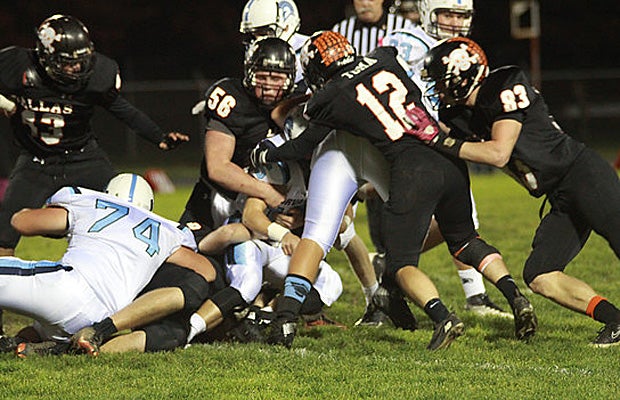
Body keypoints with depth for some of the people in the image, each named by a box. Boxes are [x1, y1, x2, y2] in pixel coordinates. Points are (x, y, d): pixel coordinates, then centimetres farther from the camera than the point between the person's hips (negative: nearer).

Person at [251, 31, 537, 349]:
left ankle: (443, 318, -21)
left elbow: (302, 147, 18)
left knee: (401, 263, 4)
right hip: (450, 163, 6)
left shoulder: (332, 100, 3)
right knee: (463, 240, 26)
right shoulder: (382, 59, 13)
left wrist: (262, 156, 36)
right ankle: (515, 297, 8)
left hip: (412, 169, -6)